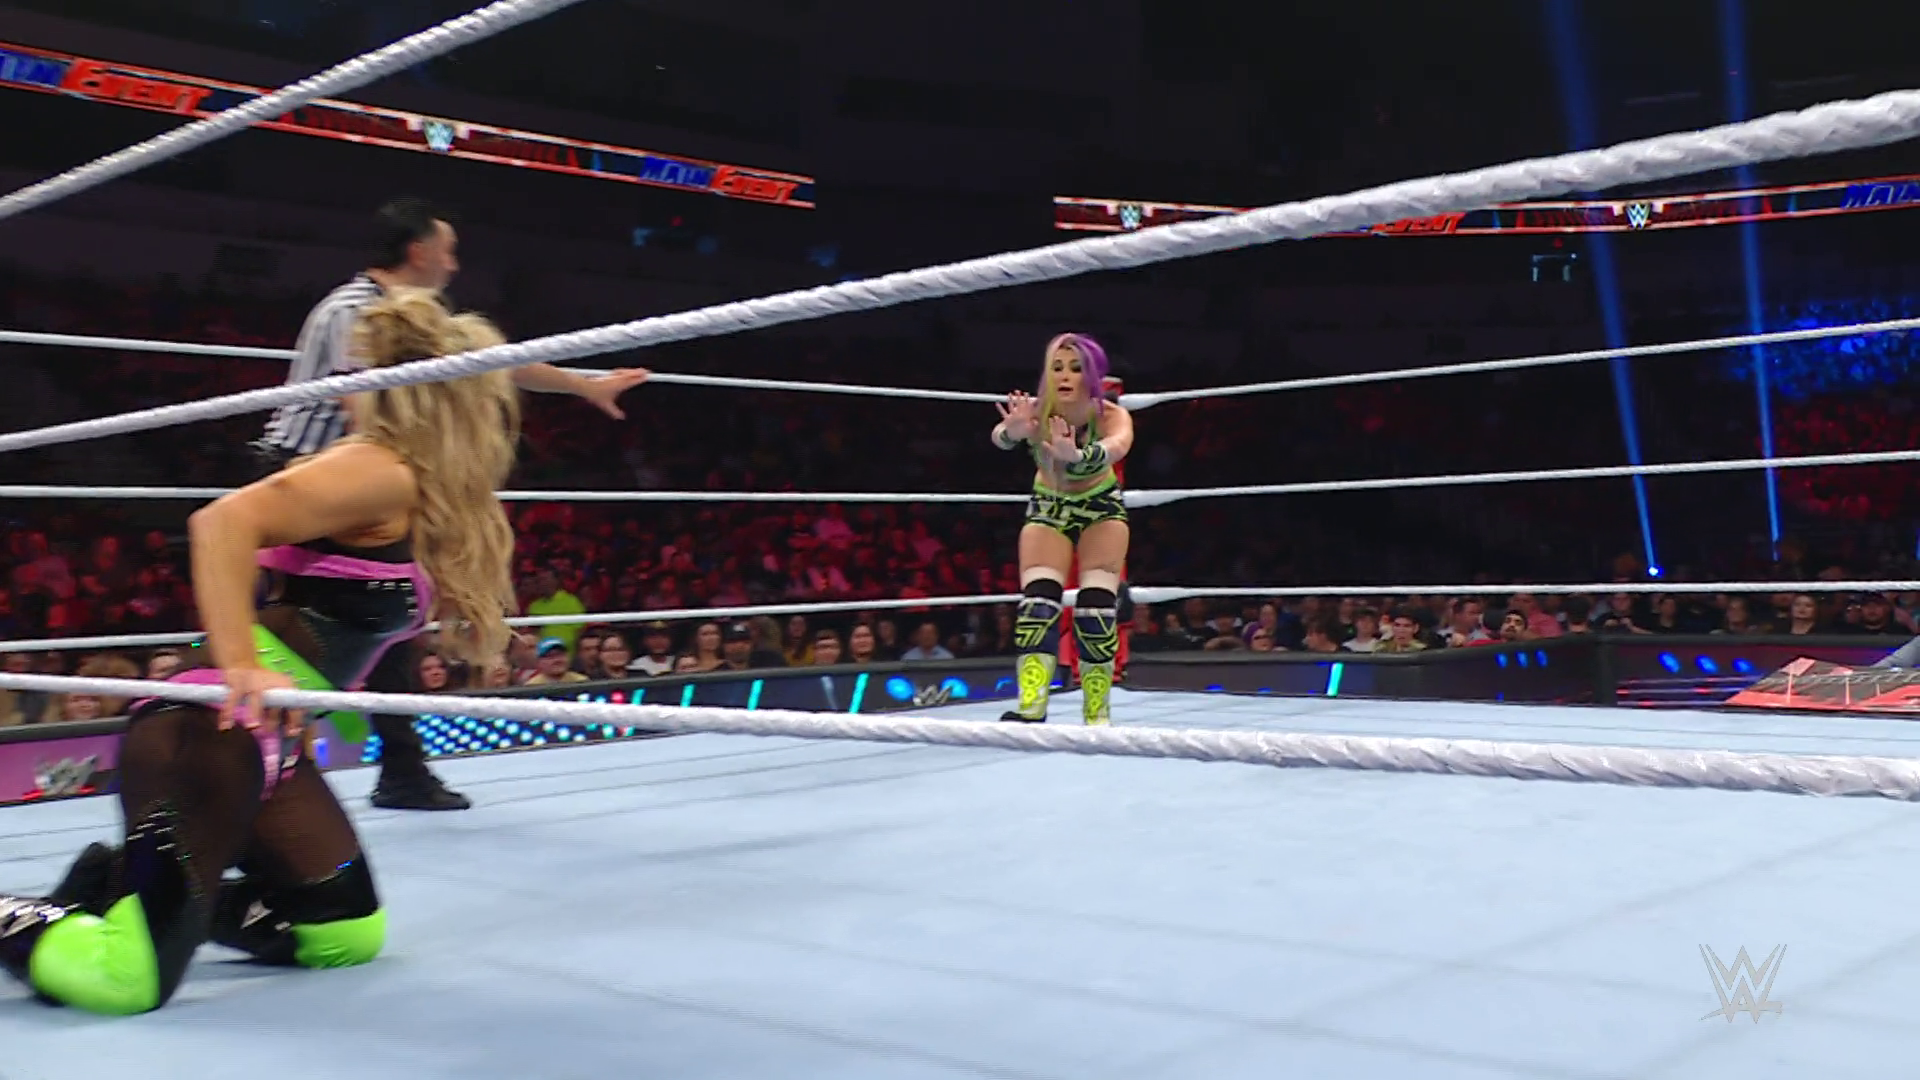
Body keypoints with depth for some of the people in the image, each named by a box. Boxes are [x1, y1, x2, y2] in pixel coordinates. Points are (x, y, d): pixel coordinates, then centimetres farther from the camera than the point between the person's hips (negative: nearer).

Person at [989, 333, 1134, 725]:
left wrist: (1077, 456, -74)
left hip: (1102, 507, -1)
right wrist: (1013, 431, -73)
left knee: (1096, 607, -13)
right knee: (1037, 601, -17)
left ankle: (1098, 716, -2)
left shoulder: (1111, 416, -29)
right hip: (1048, 508, 1)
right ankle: (1031, 709, -21)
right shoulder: (1036, 412, -26)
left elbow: (1117, 446, -53)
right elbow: (1002, 436, -48)